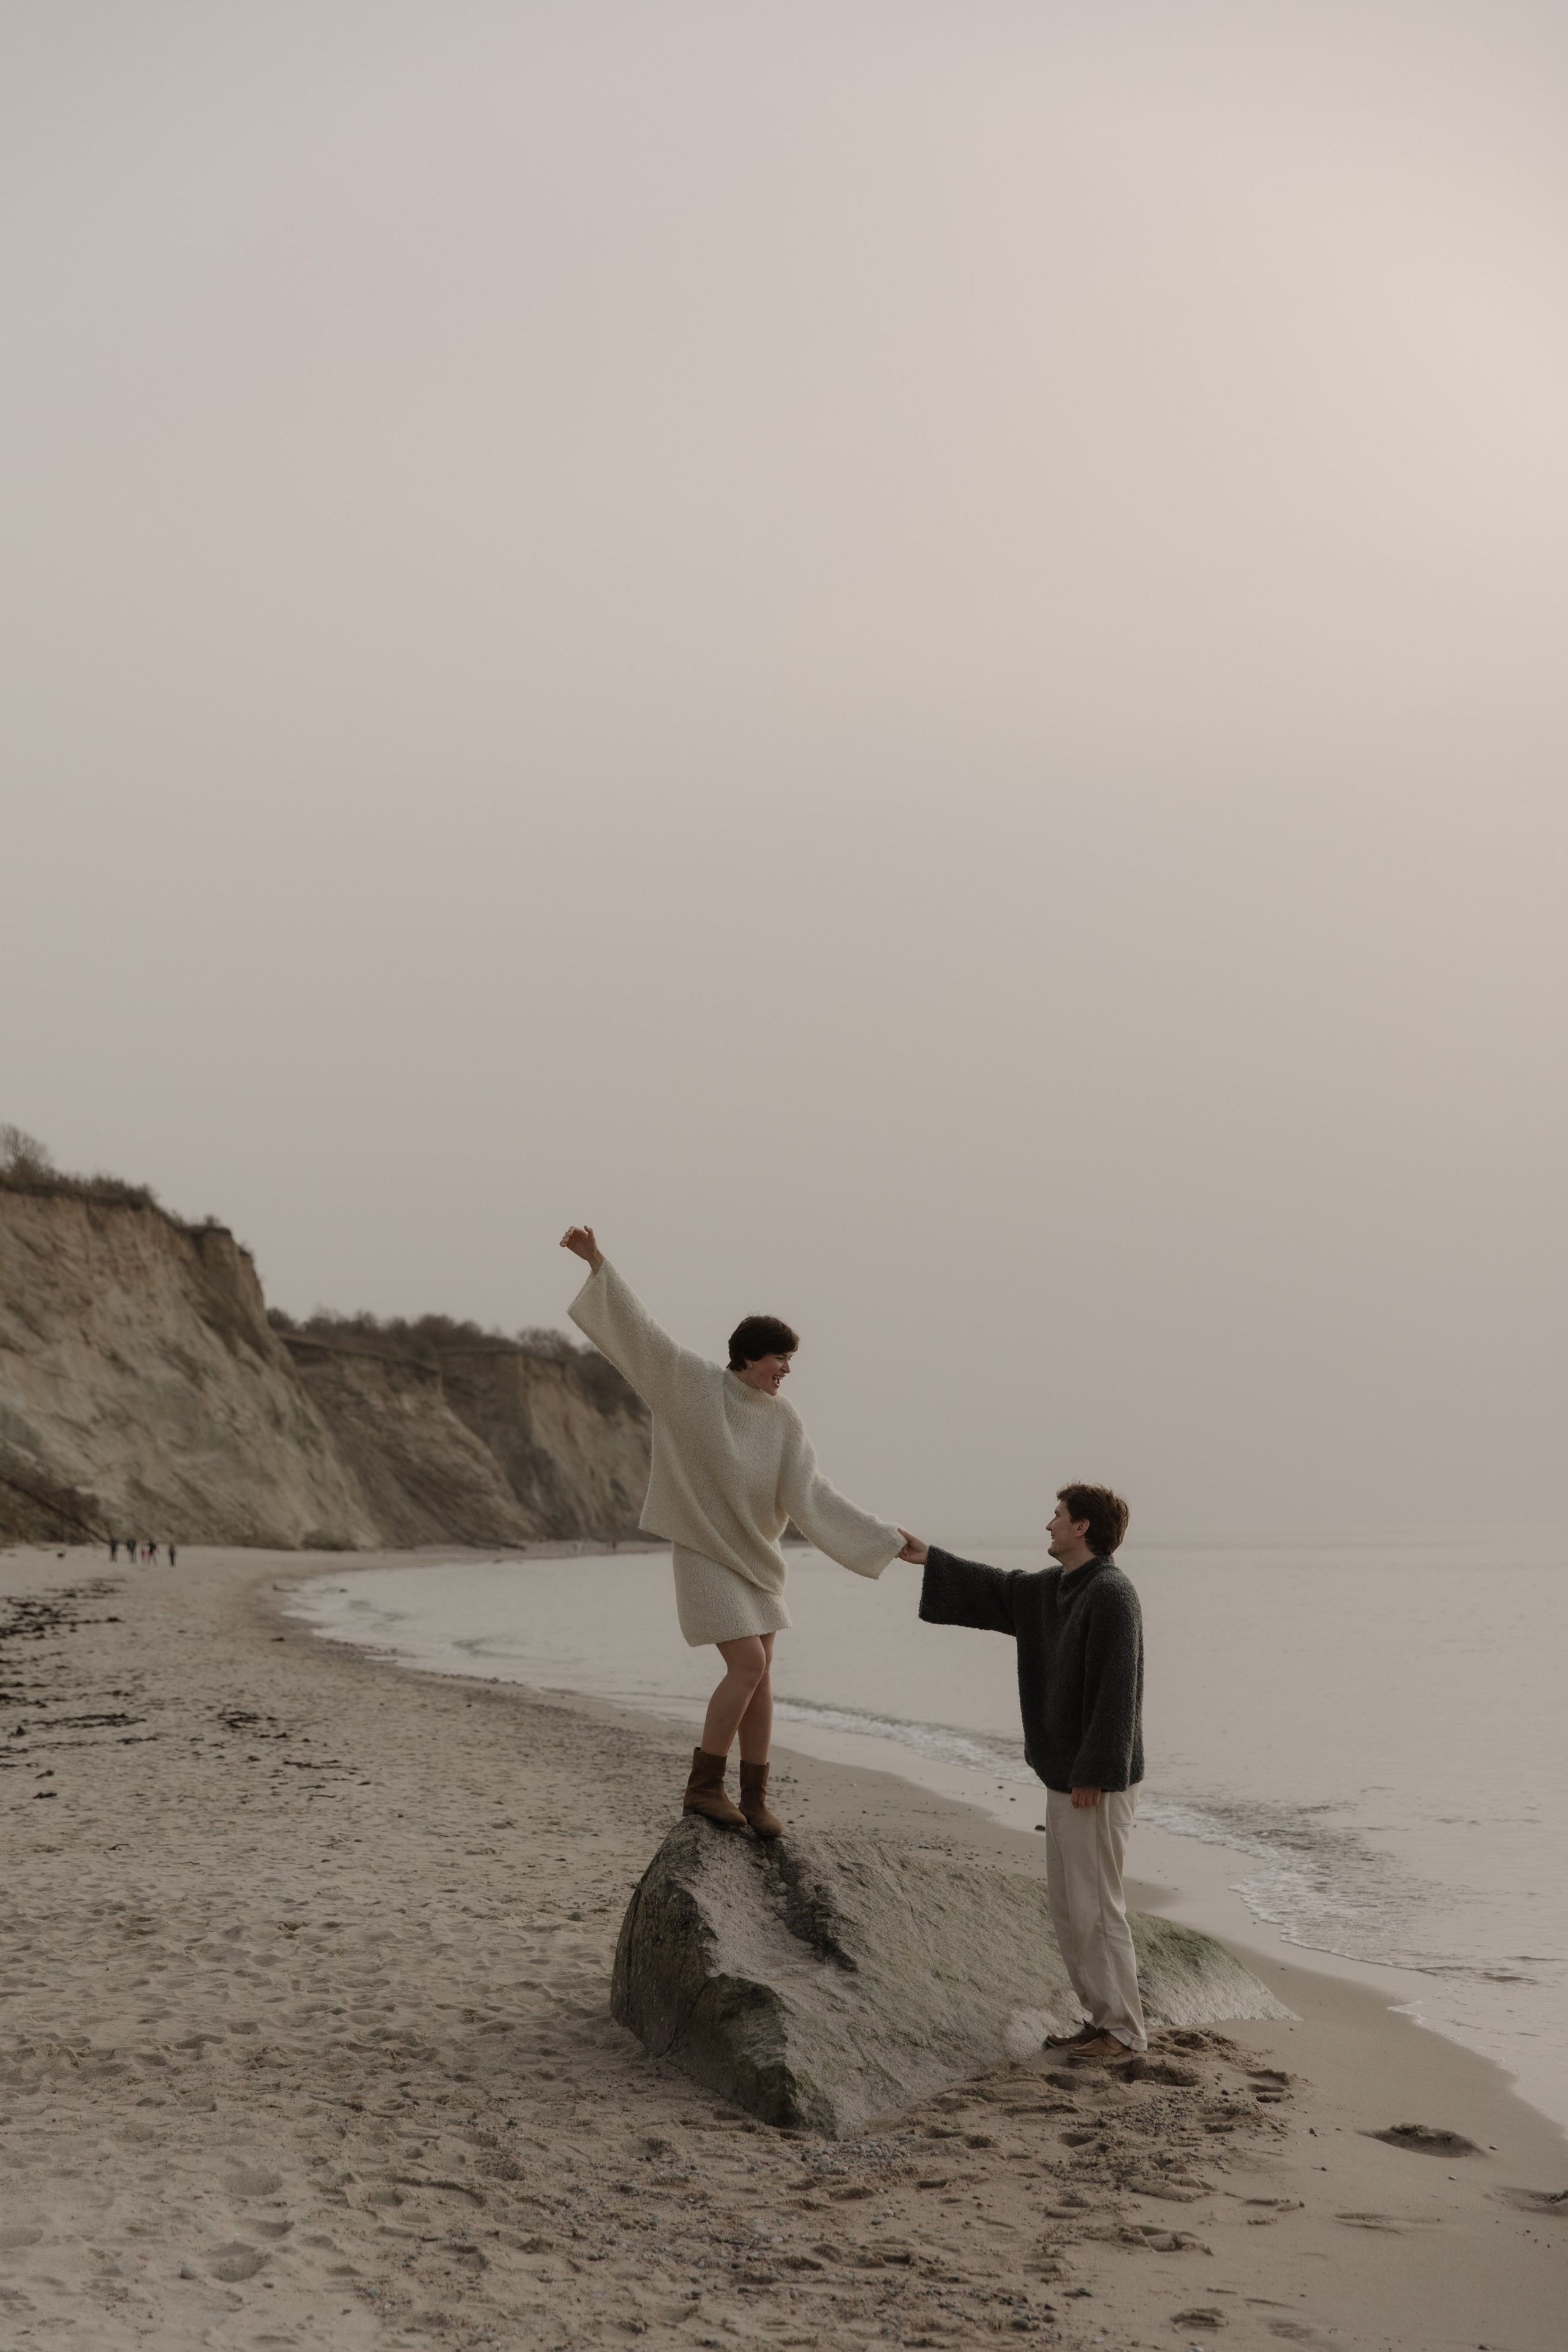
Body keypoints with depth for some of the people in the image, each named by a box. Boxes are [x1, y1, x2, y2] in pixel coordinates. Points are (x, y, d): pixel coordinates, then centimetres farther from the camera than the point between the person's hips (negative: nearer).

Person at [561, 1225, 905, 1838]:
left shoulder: (785, 1422, -3)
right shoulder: (695, 1383, -12)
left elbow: (812, 1497, -7)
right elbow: (639, 1328, -17)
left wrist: (886, 1540, -14)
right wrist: (597, 1263, -25)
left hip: (755, 1557, 5)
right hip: (705, 1551, -5)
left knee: (761, 1674, 3)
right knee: (748, 1666, -16)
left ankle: (755, 1797, 14)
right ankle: (702, 1786, -5)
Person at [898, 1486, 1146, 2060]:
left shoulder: (1111, 1594, -18)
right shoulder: (1051, 1588, 11)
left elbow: (1115, 1691, -23)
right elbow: (995, 1591, 27)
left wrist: (1093, 1774, -23)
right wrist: (930, 1558, 29)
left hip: (1099, 1782, -10)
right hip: (1066, 1775, 10)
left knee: (1094, 1905, -4)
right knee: (1066, 1903, 14)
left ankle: (1125, 2029, 4)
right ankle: (1101, 2016, 21)